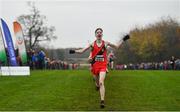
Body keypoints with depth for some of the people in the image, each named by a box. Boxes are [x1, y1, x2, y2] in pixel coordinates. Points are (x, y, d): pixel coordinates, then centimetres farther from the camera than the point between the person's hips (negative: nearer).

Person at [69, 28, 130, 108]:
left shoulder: (106, 43, 2)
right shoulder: (92, 44, 2)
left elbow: (116, 47, 13)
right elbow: (82, 51, 5)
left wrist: (123, 40, 7)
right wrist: (74, 51, -7)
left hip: (103, 66, -2)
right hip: (94, 66, 2)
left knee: (101, 83, -19)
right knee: (97, 83, 14)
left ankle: (102, 101, -24)